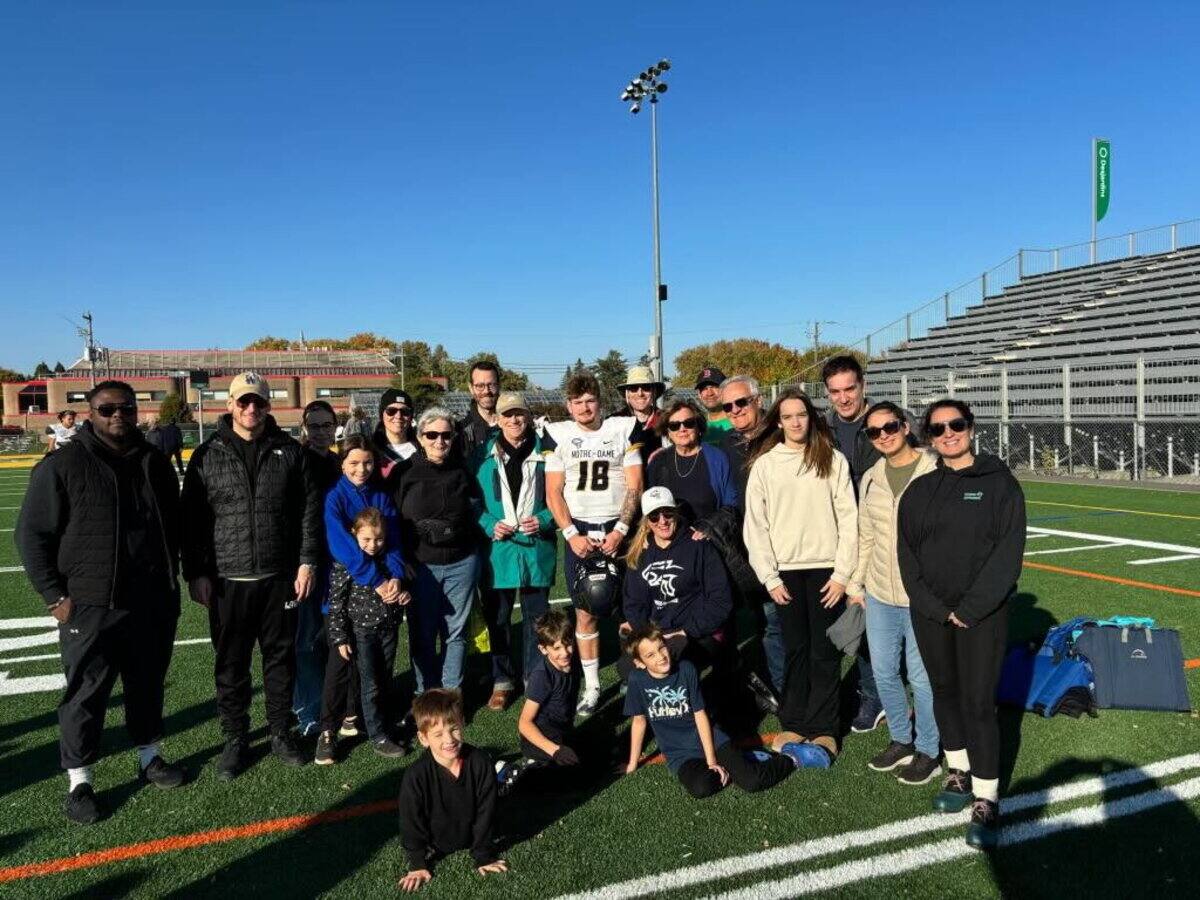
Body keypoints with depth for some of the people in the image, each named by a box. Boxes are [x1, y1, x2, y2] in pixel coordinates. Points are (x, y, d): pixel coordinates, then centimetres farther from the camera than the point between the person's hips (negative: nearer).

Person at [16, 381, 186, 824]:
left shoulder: (154, 463, 7)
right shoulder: (62, 465, -7)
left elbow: (173, 524, 18)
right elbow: (33, 535, -5)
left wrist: (171, 577, 14)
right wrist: (55, 595, -9)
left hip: (154, 603, 4)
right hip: (91, 606, -4)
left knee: (148, 684, 16)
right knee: (86, 694, 4)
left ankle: (149, 756, 33)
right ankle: (79, 781, 19)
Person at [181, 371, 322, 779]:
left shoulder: (289, 451, 2)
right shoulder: (208, 456, 1)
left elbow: (310, 510, 3)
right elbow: (192, 519, 1)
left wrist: (307, 563, -2)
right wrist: (195, 573, -4)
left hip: (280, 578, 1)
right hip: (227, 580, 0)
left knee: (281, 658, 12)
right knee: (231, 664, 9)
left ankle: (282, 733, 27)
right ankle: (235, 739, 25)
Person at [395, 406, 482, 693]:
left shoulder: (461, 471, 4)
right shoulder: (406, 473, -3)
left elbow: (476, 512, 13)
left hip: (461, 564, 2)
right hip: (421, 565, -2)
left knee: (455, 633, 9)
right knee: (422, 635, 6)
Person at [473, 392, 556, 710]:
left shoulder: (544, 453, 2)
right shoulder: (485, 455, 2)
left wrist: (544, 520, -12)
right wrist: (490, 525, -10)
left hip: (537, 548, 0)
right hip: (498, 549, 0)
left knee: (536, 616, 10)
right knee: (497, 617, 9)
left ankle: (535, 678, 26)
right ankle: (502, 680, 25)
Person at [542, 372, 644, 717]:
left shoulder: (623, 429, 2)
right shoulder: (558, 435, 5)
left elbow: (634, 487, 0)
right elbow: (553, 494, 3)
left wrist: (619, 531, -9)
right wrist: (572, 534, -8)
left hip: (618, 529, -1)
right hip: (579, 532, 1)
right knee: (585, 613, 3)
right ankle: (592, 686, 12)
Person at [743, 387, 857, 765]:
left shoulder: (833, 460, 2)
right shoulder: (764, 464, 3)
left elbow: (848, 519, 0)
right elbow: (755, 525, 1)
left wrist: (842, 573, -6)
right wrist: (770, 576, -4)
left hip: (825, 568, 0)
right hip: (786, 570, 1)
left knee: (825, 651, 4)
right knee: (795, 649, 8)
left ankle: (823, 728, 15)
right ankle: (794, 724, 19)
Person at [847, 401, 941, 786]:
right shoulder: (870, 479, 7)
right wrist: (855, 582, 15)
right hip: (878, 595, 6)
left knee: (921, 677, 6)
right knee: (884, 673, 16)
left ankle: (928, 751, 26)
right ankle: (902, 740, 36)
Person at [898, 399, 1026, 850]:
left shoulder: (999, 482, -2)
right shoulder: (918, 491, 8)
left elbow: (1007, 554, -8)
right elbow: (908, 555, 4)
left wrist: (969, 610, -14)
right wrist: (938, 610, -8)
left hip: (982, 613, -3)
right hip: (930, 613, 4)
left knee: (978, 702, -4)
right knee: (944, 691, 13)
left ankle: (985, 799, 8)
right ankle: (959, 773, 31)